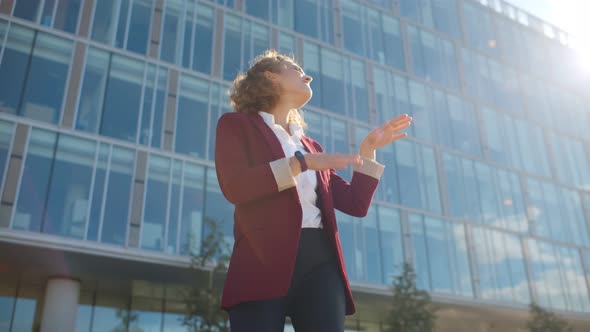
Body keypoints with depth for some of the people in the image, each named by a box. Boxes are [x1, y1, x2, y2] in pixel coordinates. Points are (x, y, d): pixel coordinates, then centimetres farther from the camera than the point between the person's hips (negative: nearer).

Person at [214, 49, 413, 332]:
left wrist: (368, 150, 16)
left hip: (321, 264, 5)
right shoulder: (236, 125, 12)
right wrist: (302, 162, -10)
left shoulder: (310, 146, 27)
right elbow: (234, 186, -8)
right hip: (264, 261, -5)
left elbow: (355, 204, 22)